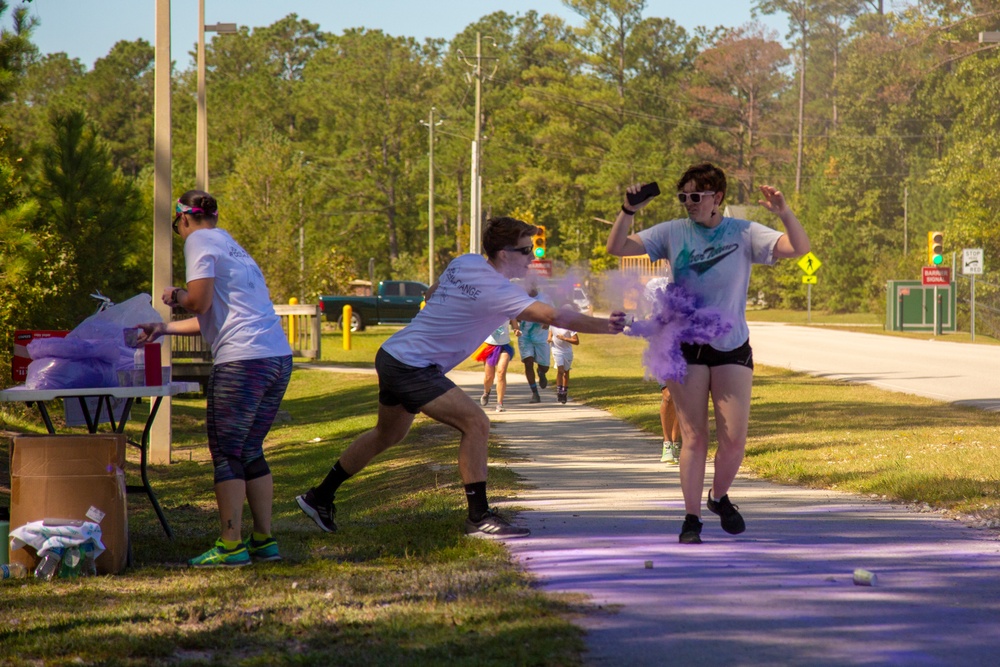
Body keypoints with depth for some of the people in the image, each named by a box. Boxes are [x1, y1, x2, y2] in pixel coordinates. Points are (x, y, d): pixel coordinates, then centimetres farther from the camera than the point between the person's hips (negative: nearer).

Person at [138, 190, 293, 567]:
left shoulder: (200, 241, 0)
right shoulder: (231, 246, 26)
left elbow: (199, 301, -11)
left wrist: (174, 296, 9)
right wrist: (166, 329, 34)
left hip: (242, 361, -8)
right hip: (279, 356, 8)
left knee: (226, 454, -2)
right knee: (250, 451, 15)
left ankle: (231, 546, -3)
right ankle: (264, 540, 14)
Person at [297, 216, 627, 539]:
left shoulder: (464, 263, 3)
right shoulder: (498, 291, -22)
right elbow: (554, 317, -28)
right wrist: (605, 325, -26)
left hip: (393, 355, 10)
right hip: (411, 366, -10)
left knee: (387, 435, 26)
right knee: (476, 423, -15)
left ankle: (319, 497, 39)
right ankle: (479, 518, -13)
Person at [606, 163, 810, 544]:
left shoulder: (744, 234, -3)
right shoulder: (672, 234, 0)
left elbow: (799, 248, -12)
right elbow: (617, 249, -1)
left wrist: (785, 214, -29)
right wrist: (628, 212, -17)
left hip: (732, 347, 0)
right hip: (686, 348, 0)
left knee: (734, 438, -1)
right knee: (693, 436, 0)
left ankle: (720, 497, 26)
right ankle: (692, 517, 8)